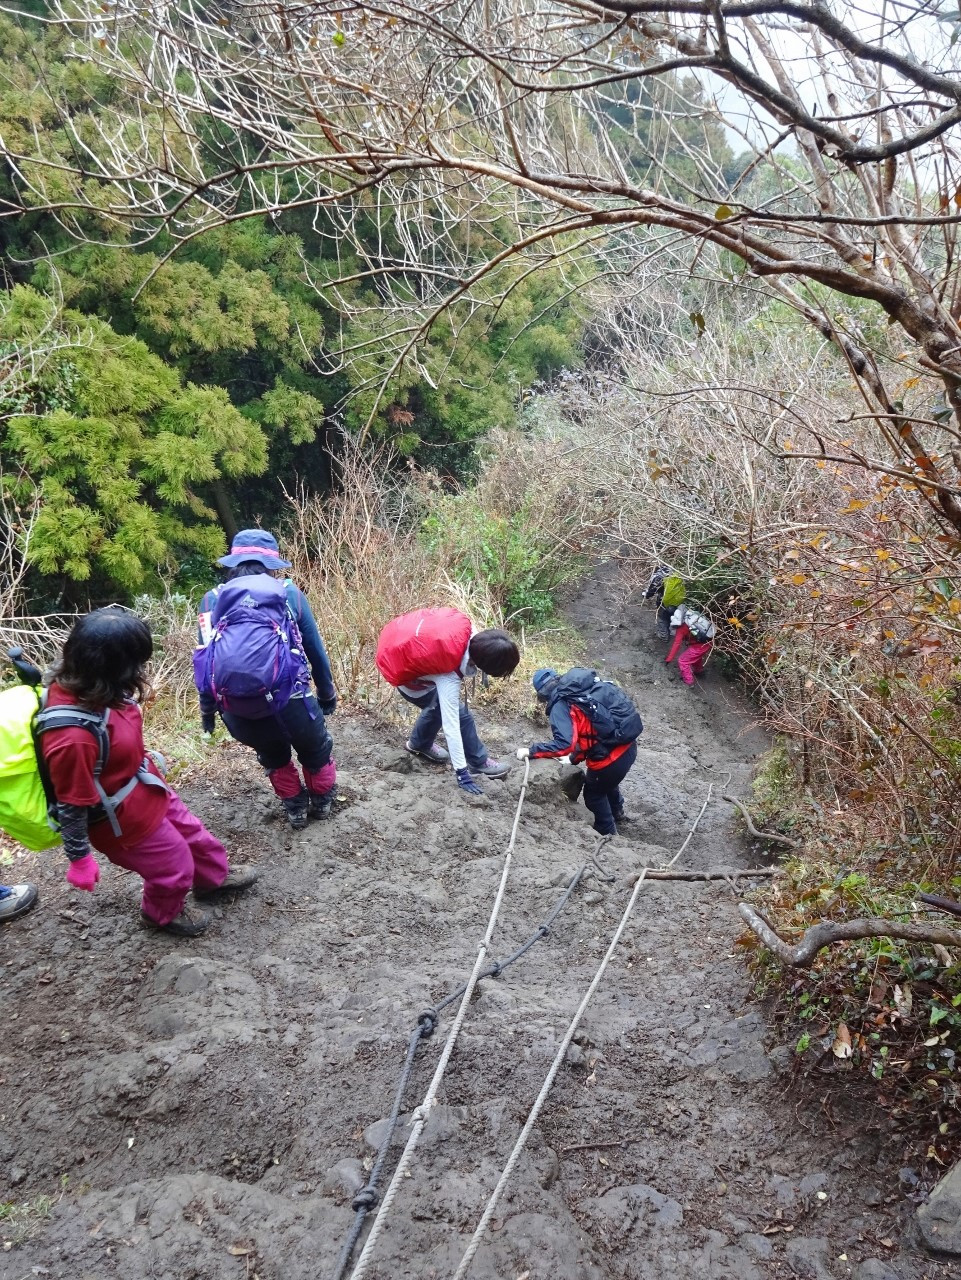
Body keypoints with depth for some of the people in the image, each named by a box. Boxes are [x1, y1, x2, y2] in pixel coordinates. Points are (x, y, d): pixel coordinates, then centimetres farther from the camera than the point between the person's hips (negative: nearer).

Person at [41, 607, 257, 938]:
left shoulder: (87, 687, -17)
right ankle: (164, 913, 50)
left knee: (191, 832, 28)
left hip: (145, 789, 7)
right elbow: (72, 805, -28)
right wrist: (79, 859, -14)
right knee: (174, 866, 18)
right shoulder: (73, 737, -42)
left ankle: (214, 877, 58)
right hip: (125, 820, -7)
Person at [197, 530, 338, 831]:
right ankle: (322, 802, 50)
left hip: (238, 714, 2)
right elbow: (316, 650, 10)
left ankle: (295, 808, 46)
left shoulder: (212, 600, 7)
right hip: (289, 701, -2)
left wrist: (207, 709, 23)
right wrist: (327, 693, 25)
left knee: (273, 755, 35)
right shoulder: (289, 593, 4)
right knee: (316, 749, 31)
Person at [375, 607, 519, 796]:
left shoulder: (464, 624, -24)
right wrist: (461, 773, -25)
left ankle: (418, 744, 42)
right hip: (399, 669, -7)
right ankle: (478, 763, 13)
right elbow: (451, 726, -30)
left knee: (439, 703, 21)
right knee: (458, 713, -3)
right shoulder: (449, 676, -35)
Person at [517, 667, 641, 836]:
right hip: (628, 744, 8)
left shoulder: (560, 705, -13)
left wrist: (530, 752, -17)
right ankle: (617, 812, 63)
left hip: (610, 755, -8)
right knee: (607, 781, 38)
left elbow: (564, 744, -26)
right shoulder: (584, 689, 12)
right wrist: (575, 757, 27)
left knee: (593, 794, 22)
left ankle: (607, 833, 40)